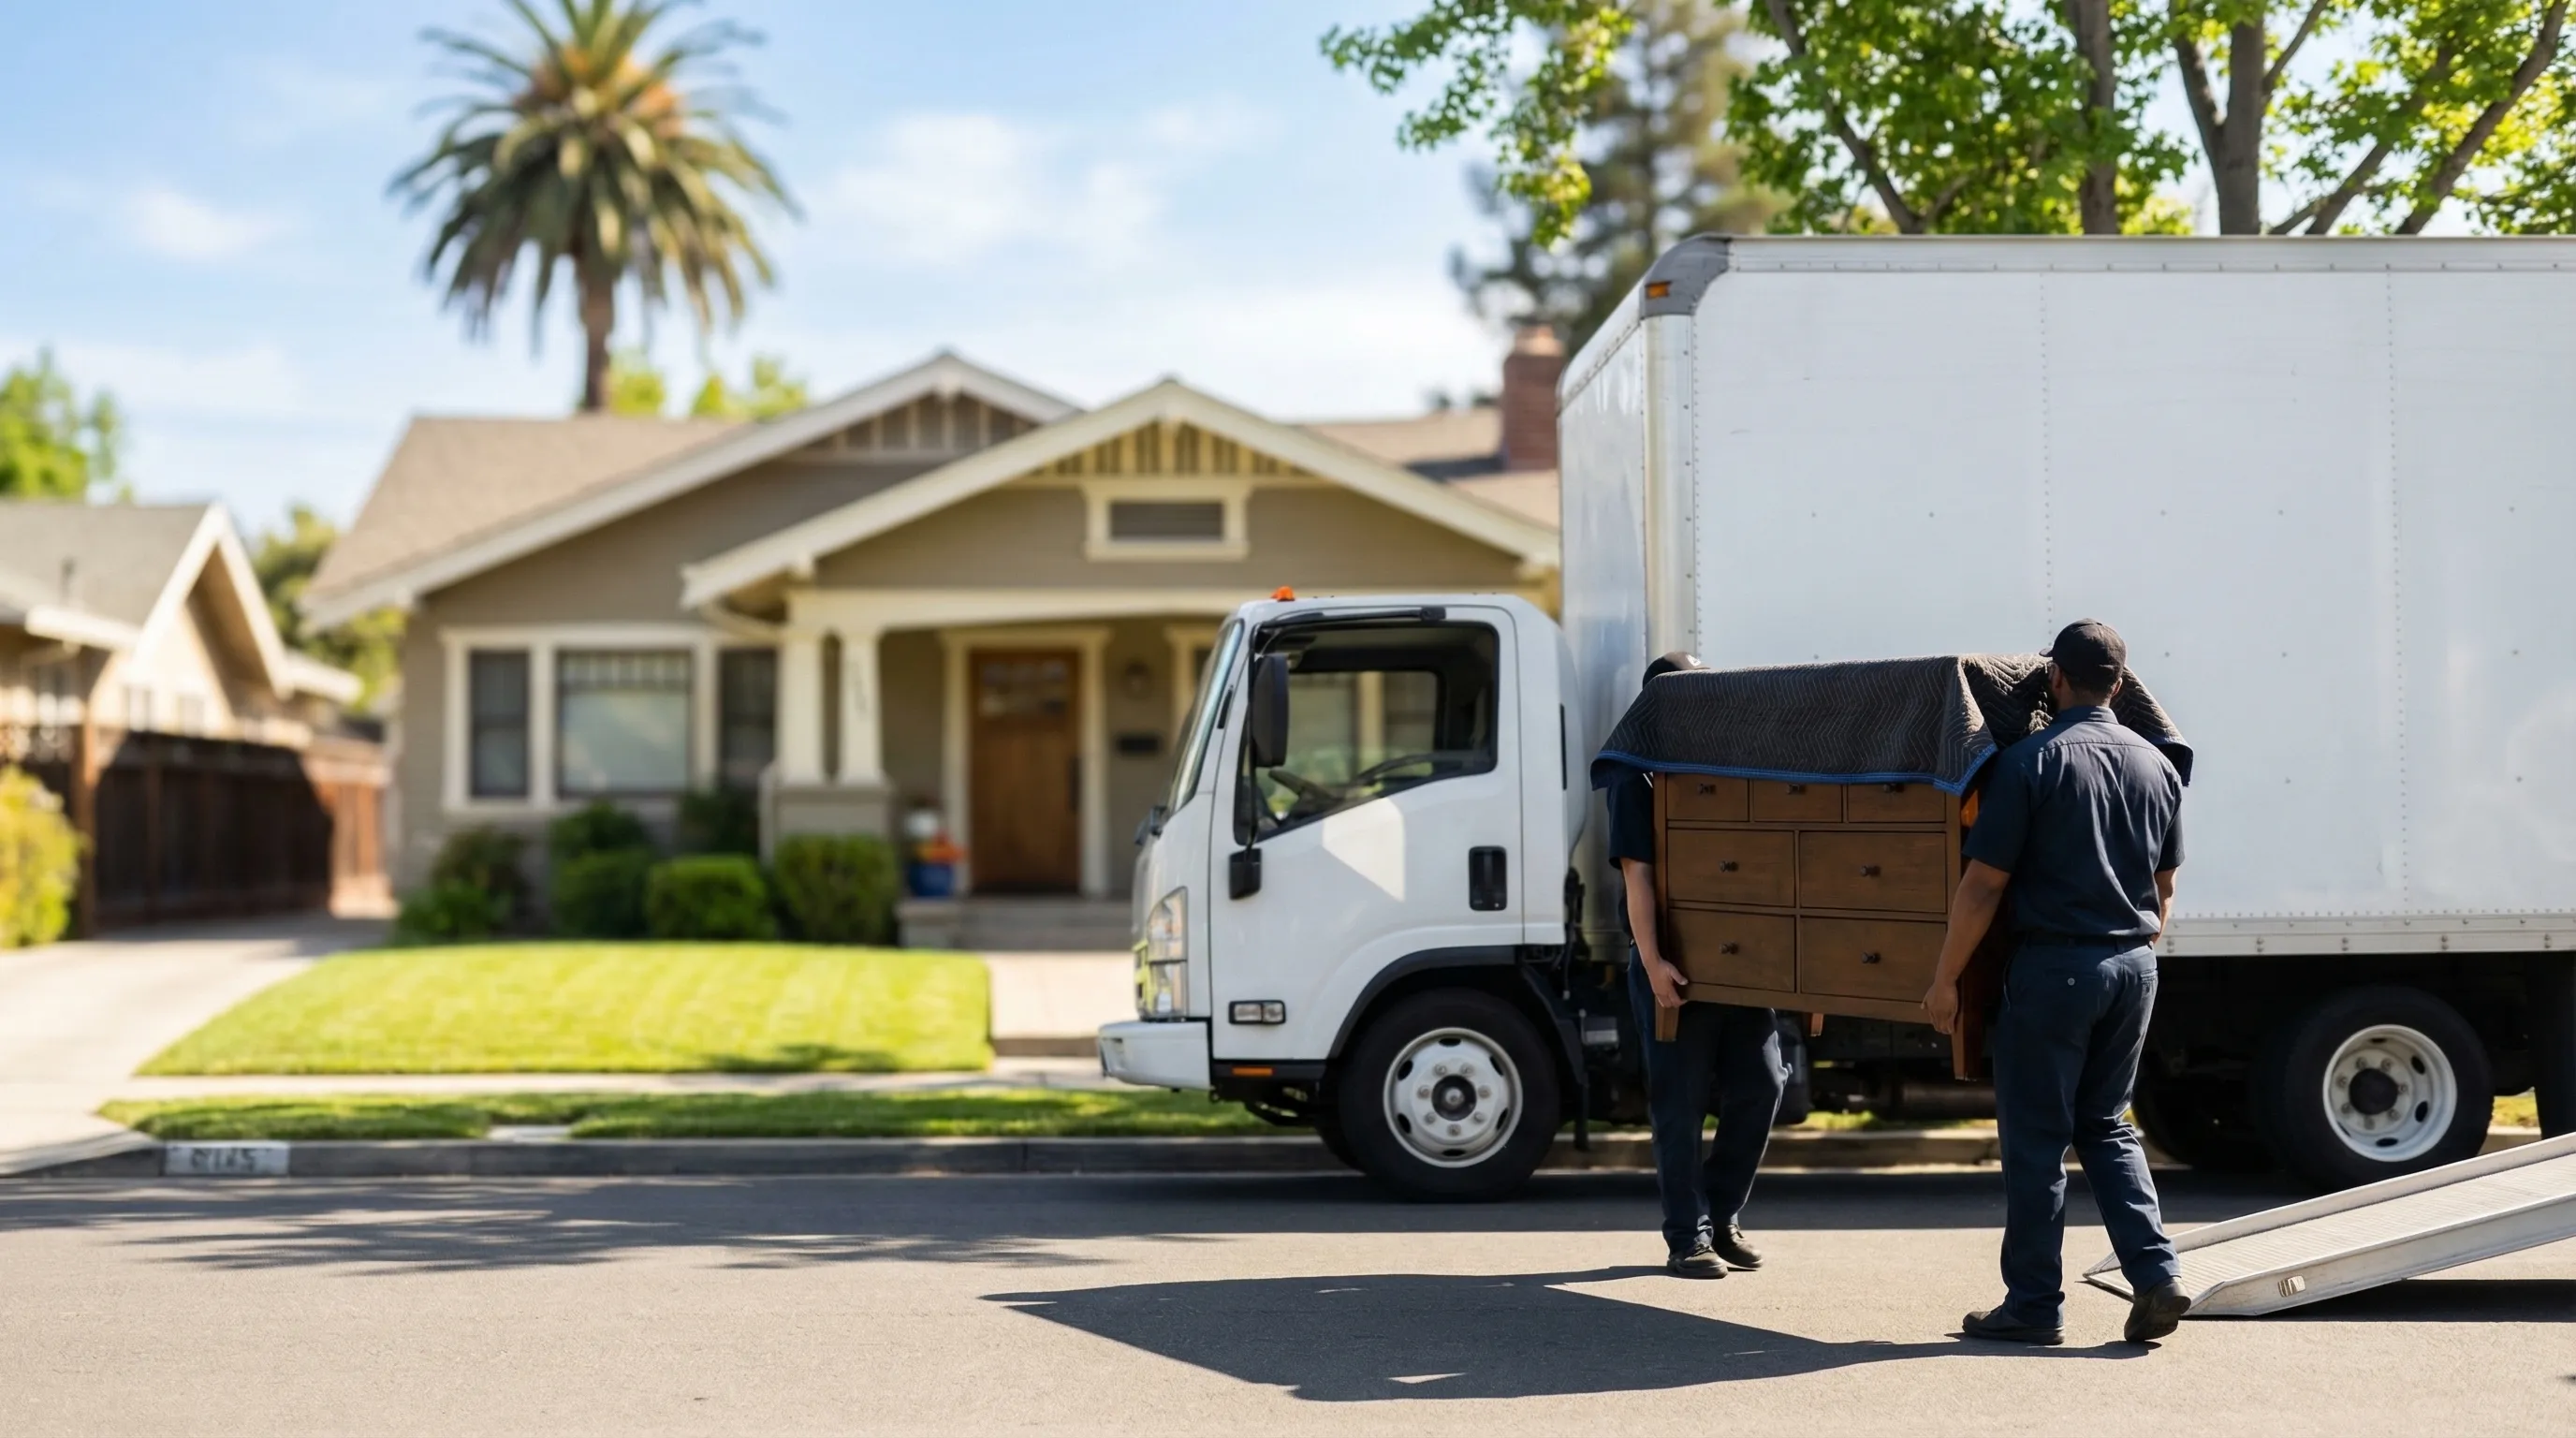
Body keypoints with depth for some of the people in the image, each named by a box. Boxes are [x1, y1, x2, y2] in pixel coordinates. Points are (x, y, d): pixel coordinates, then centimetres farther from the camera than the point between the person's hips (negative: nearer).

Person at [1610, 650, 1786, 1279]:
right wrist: (1650, 958, -20)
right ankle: (1687, 1238, 7)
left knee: (1760, 1085, 5)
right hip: (1674, 967, -5)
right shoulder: (1639, 779, -4)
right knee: (1681, 1102, 0)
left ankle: (1721, 1217, 19)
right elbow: (1637, 873, -12)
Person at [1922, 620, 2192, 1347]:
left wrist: (1945, 979, -5)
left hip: (2054, 965, -6)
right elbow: (2164, 887, 16)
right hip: (2134, 965, 6)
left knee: (2036, 1138, 3)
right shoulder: (2156, 766, 7)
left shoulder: (2031, 762, -11)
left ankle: (2035, 1304, 7)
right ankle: (2156, 1276, 5)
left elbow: (1983, 885, -12)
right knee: (2107, 1127, 17)